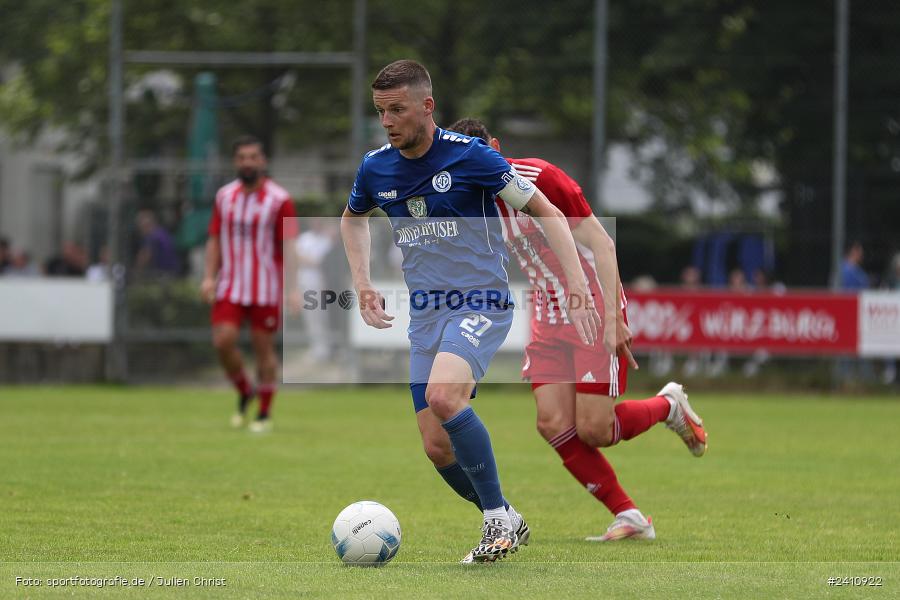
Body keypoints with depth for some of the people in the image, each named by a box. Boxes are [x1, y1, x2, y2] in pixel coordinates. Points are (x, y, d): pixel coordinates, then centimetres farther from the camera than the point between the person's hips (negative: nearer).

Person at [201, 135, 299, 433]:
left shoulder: (279, 199, -5)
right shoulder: (224, 196, 7)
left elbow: (288, 247, -7)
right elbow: (215, 240, 13)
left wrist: (292, 289, -14)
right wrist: (209, 277, 0)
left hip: (266, 289, -3)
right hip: (230, 287, 3)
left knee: (263, 346, 0)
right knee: (223, 341, -11)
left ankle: (265, 414, 11)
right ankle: (244, 393, 14)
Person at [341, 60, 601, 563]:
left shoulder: (471, 156, -12)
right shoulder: (376, 169, 4)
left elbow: (546, 212, -5)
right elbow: (353, 218, 29)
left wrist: (578, 288, -13)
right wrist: (363, 284, 16)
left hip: (481, 304, -6)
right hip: (425, 314, 6)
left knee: (443, 396, -32)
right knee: (437, 448, -1)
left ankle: (499, 516, -17)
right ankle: (508, 527, 22)